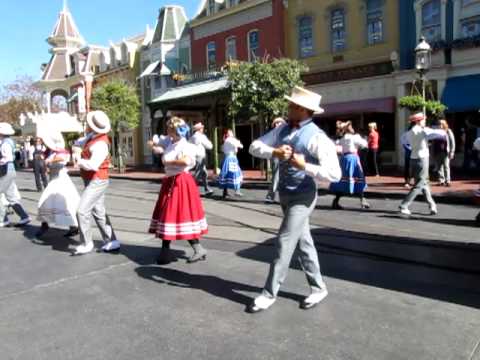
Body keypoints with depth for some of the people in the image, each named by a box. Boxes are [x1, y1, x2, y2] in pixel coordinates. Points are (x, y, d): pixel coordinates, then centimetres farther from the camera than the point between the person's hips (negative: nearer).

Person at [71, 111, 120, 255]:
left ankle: (86, 244, 5)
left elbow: (92, 165, -36)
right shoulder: (93, 136, 4)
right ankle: (112, 242, 17)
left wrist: (79, 162, -20)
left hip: (97, 182, -10)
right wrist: (77, 143, 2)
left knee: (82, 211, -9)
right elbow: (82, 142, 23)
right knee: (99, 212, 12)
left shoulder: (100, 144, -24)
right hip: (93, 181, 10)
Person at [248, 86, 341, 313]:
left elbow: (334, 174, -24)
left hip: (302, 197, -7)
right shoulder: (283, 129, 2)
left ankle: (269, 293, 10)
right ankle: (318, 287, 30)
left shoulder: (317, 137, -18)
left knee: (284, 244, -5)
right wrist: (275, 152, -20)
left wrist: (305, 165, -29)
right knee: (303, 242, 15)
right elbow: (255, 146, -2)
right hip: (284, 194, 7)